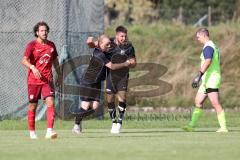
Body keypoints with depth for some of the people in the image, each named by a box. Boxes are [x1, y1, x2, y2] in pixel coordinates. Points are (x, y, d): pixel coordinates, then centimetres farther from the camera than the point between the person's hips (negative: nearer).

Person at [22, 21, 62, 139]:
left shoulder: (51, 45, 10)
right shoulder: (32, 45, -4)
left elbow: (55, 61, 22)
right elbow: (24, 60, -12)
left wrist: (59, 75, 23)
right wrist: (33, 67, -30)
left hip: (47, 80, 3)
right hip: (33, 80, -3)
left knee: (50, 103, -14)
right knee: (33, 106, 4)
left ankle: (49, 130, -21)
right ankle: (32, 132, 18)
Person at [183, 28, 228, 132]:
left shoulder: (208, 47, -13)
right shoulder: (213, 46, 18)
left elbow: (207, 62, -27)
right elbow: (218, 63, 23)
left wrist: (199, 76, -31)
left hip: (211, 79, -11)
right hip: (207, 81, 11)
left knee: (216, 104, -10)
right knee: (198, 101, 9)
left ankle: (223, 128, -11)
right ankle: (192, 126, 8)